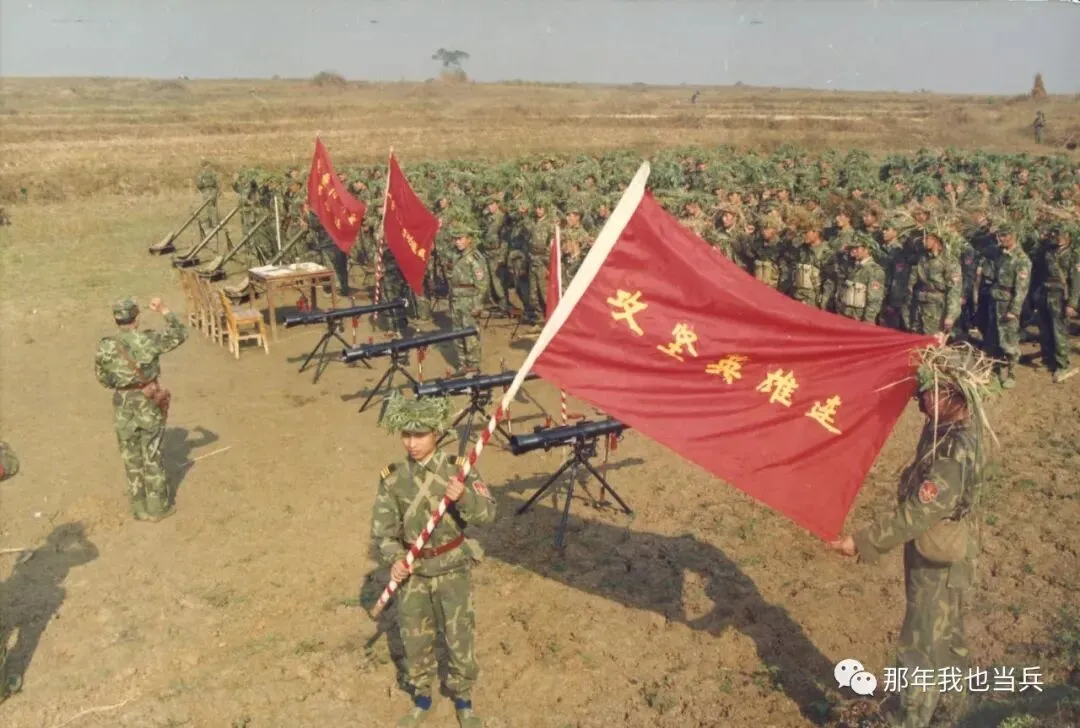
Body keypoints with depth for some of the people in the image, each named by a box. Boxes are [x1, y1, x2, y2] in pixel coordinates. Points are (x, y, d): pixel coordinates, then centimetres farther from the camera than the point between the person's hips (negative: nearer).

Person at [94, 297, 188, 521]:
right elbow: (180, 334, -1)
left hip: (123, 404, 2)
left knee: (132, 458, 13)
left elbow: (102, 378, 4)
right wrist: (164, 311, 8)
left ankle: (140, 508, 21)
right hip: (148, 402, -2)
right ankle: (158, 507, 16)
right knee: (153, 457, 9)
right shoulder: (148, 340, -14)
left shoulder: (105, 347, -7)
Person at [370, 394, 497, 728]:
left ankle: (463, 701, 29)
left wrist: (464, 496, -38)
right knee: (414, 638, 14)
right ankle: (422, 699, 37)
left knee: (460, 635, 6)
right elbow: (382, 527, -4)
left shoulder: (457, 468, -12)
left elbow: (488, 512, -18)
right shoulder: (393, 477, -7)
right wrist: (393, 559, -22)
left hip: (452, 567, -2)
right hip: (412, 570, 2)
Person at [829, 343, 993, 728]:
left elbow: (915, 516, -31)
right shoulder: (957, 424, -7)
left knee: (918, 652, 6)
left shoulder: (955, 454, -34)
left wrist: (861, 543, -25)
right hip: (940, 559, 10)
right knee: (946, 639, 28)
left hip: (938, 565, -9)